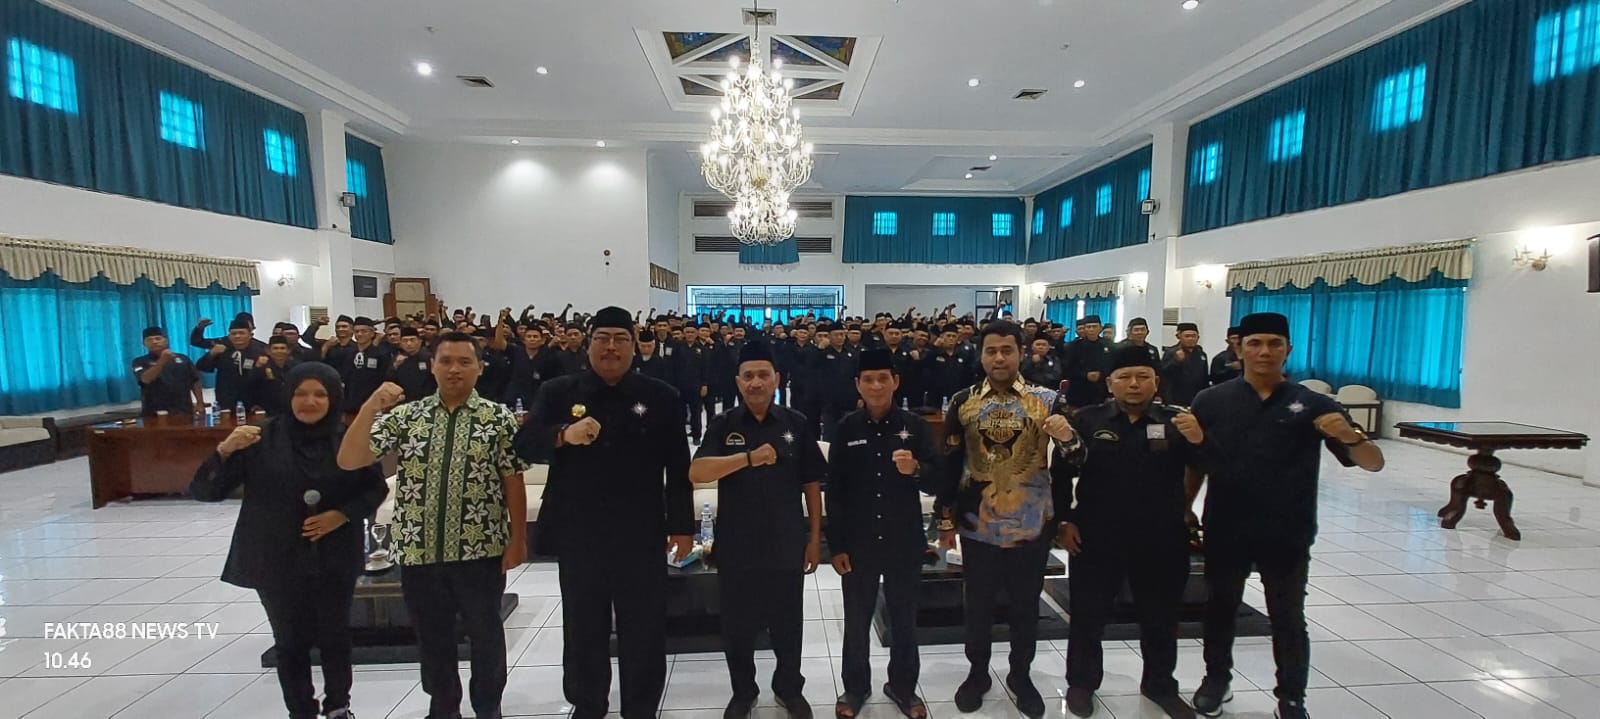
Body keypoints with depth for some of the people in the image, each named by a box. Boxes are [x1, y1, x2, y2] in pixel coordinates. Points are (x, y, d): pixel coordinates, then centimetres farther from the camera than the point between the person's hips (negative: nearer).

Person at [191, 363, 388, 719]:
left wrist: (343, 514, -14)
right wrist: (225, 450, -24)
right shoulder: (262, 438, -6)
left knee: (335, 635, 12)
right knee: (290, 641, 11)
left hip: (335, 559, 0)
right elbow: (204, 490, -8)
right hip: (277, 562, 0)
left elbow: (377, 488, 1)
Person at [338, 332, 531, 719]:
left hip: (480, 550, -2)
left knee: (485, 635, 13)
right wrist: (370, 408, -19)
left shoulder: (498, 418, -6)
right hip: (420, 550, 3)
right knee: (432, 637, 19)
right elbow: (348, 461, -5)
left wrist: (518, 539, -6)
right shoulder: (406, 415, 1)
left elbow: (513, 480, -4)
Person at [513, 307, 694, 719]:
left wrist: (682, 525, -3)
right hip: (578, 534, 1)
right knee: (583, 629, 19)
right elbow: (525, 445, -8)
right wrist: (564, 434, -27)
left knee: (644, 630, 12)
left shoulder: (660, 397, -2)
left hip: (640, 535, -1)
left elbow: (679, 467, -2)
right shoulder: (557, 392, 1)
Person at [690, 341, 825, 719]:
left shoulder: (796, 424, -2)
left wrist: (815, 537, 2)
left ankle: (789, 688, 40)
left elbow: (812, 484, 3)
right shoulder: (723, 425, -4)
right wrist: (749, 458, -31)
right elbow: (696, 473, -19)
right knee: (738, 628, 16)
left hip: (786, 545, 0)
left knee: (788, 626, 16)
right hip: (736, 547, 0)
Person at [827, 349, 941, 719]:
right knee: (857, 620, 15)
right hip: (858, 543, 0)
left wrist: (916, 470, -28)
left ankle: (903, 685, 39)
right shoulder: (846, 428, -5)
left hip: (905, 542, 1)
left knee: (904, 619, 17)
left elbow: (937, 482, -6)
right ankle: (856, 686, 37)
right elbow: (834, 491, -3)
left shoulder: (915, 426, -4)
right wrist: (836, 545, -5)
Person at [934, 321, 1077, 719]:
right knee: (978, 605, 15)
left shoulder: (1047, 400, -4)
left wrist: (1067, 437, -25)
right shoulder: (963, 402, -2)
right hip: (978, 526, 0)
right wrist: (946, 519, 3)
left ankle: (1021, 676, 37)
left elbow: (1067, 465, -3)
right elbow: (950, 464, 3)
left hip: (1031, 525, 0)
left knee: (1026, 606, 16)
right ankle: (977, 672, 36)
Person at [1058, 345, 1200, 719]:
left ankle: (1160, 685, 43)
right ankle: (1081, 682, 33)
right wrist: (1064, 520, -6)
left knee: (1161, 618, 20)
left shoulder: (1176, 422, 0)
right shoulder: (1087, 420, -5)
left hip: (1161, 541, 2)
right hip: (1096, 539, -1)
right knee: (1089, 615, 12)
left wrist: (1199, 440, -24)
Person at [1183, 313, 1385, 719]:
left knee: (1288, 620, 14)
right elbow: (1195, 466, 1)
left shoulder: (1311, 405, -3)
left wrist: (1348, 436, -23)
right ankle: (1216, 680, 37)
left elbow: (1374, 463, -5)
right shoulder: (1211, 401, -3)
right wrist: (1184, 512, -11)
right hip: (1225, 533, 1)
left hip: (1287, 538, 0)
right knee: (1220, 610, 17)